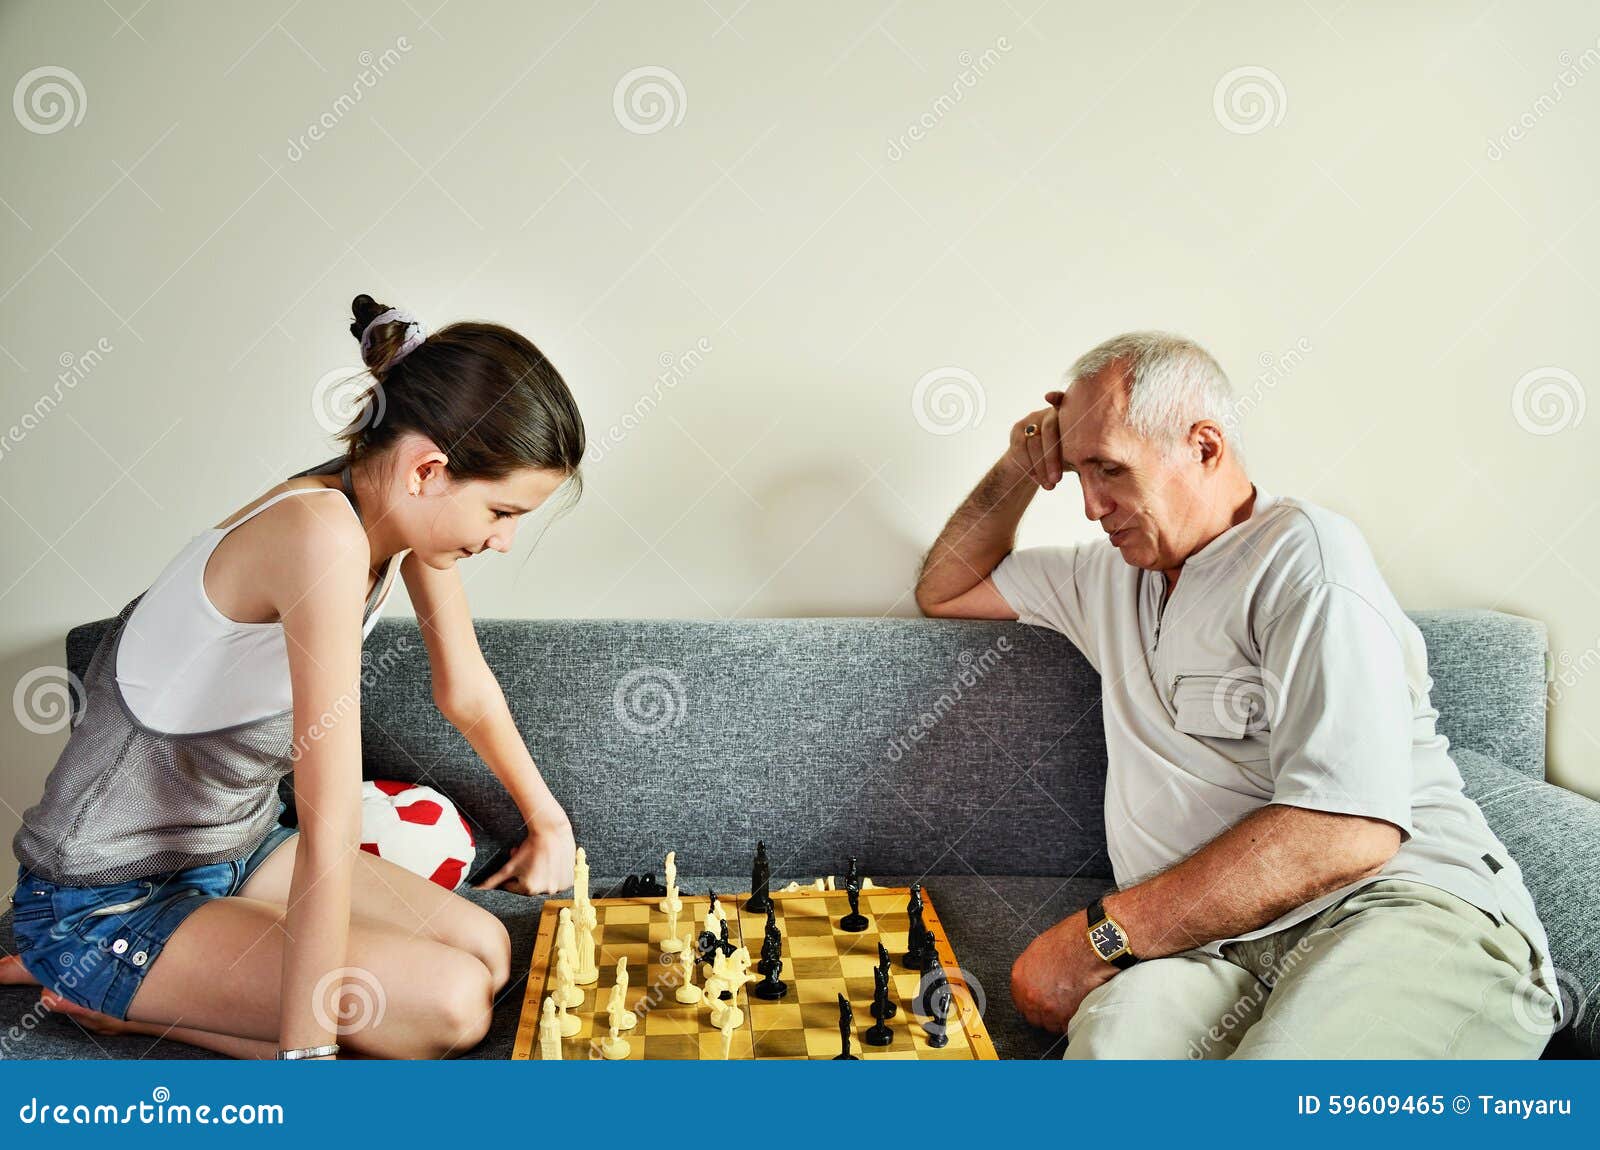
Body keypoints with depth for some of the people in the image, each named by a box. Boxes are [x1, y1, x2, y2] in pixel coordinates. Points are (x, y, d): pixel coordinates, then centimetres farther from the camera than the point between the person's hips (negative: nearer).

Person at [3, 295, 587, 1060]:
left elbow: (467, 692, 11)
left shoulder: (404, 510, -5)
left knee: (489, 952, 0)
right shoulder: (324, 534, -32)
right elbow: (329, 830, -31)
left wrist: (548, 818, 20)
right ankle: (110, 996, -1)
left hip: (236, 851, 9)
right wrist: (305, 1056, -25)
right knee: (451, 1004, -17)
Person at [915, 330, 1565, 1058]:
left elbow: (1348, 831, -15)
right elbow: (944, 591, 35)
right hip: (1227, 948, 4)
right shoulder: (1113, 573, 22)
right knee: (1115, 1034, -34)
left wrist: (1098, 935, -13)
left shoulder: (1305, 553, -3)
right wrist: (1019, 471, 16)